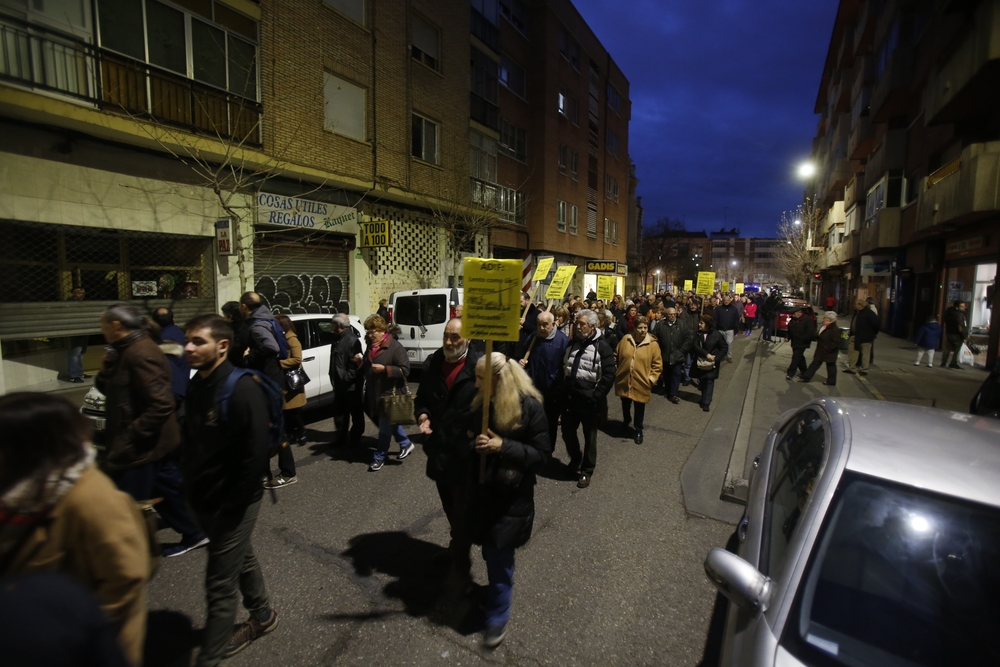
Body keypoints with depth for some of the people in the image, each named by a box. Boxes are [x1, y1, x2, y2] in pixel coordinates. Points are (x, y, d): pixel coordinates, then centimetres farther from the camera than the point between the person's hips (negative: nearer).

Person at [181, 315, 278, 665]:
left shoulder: (242, 390, -24)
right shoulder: (196, 385, 2)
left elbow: (255, 457, -24)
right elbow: (191, 442, 12)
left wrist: (229, 510, -20)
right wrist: (191, 489, 8)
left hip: (231, 504, -8)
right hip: (205, 501, 8)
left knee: (220, 586, 6)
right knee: (241, 560, 25)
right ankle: (262, 615, 46)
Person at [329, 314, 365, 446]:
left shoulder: (352, 340, -18)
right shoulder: (337, 339, 12)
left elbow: (355, 363, -22)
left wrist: (347, 379, -21)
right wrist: (334, 380, 11)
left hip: (351, 386, -10)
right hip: (340, 385, 10)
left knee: (356, 413, 6)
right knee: (339, 412, 17)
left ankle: (355, 438, 18)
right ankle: (341, 438, 29)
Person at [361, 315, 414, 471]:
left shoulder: (395, 347, -16)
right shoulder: (371, 346, 9)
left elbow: (405, 370, -19)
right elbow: (366, 369, 22)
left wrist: (384, 369, -27)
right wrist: (360, 363, 0)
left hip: (389, 394, -8)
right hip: (374, 393, 8)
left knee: (385, 428, 4)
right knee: (389, 423, 19)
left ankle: (379, 458, 16)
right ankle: (406, 444, 36)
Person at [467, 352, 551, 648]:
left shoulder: (529, 406, -19)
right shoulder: (480, 402, -1)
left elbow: (542, 454, -15)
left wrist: (504, 446, -24)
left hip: (512, 496, -5)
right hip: (483, 490, 5)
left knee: (499, 556, 4)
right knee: (492, 553, 19)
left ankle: (498, 617, 24)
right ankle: (496, 592, 44)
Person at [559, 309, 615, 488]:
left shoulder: (602, 347, -11)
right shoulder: (572, 344, 8)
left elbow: (609, 376, -16)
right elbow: (563, 369, 16)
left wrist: (595, 397, -18)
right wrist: (563, 389, 7)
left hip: (589, 402, -5)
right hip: (570, 399, 6)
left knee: (589, 437, 10)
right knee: (567, 432, 17)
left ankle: (587, 470, 28)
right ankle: (575, 458, 44)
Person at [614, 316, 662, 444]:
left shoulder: (653, 344, -10)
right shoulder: (625, 339, -5)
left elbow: (657, 364, -5)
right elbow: (616, 356, 6)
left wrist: (652, 378, -9)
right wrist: (615, 371, 7)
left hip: (641, 383, -2)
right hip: (624, 381, 2)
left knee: (639, 408, 10)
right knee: (625, 405, 23)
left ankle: (638, 430, 31)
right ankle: (626, 420, 51)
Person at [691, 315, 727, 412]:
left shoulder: (717, 335, -9)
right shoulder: (697, 334, -3)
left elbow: (723, 348, -4)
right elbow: (696, 346, -13)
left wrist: (716, 359, -15)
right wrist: (706, 354, -24)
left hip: (712, 364, -3)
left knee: (709, 382, -3)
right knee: (702, 381, 11)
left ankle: (706, 402, 0)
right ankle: (705, 398, 31)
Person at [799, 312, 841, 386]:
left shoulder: (835, 330, -21)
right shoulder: (823, 327, 5)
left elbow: (835, 343, -24)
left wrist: (826, 348, -24)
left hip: (829, 353, -9)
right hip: (821, 351, 9)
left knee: (830, 366, 7)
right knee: (815, 364, 11)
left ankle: (831, 382, 21)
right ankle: (806, 377, 16)